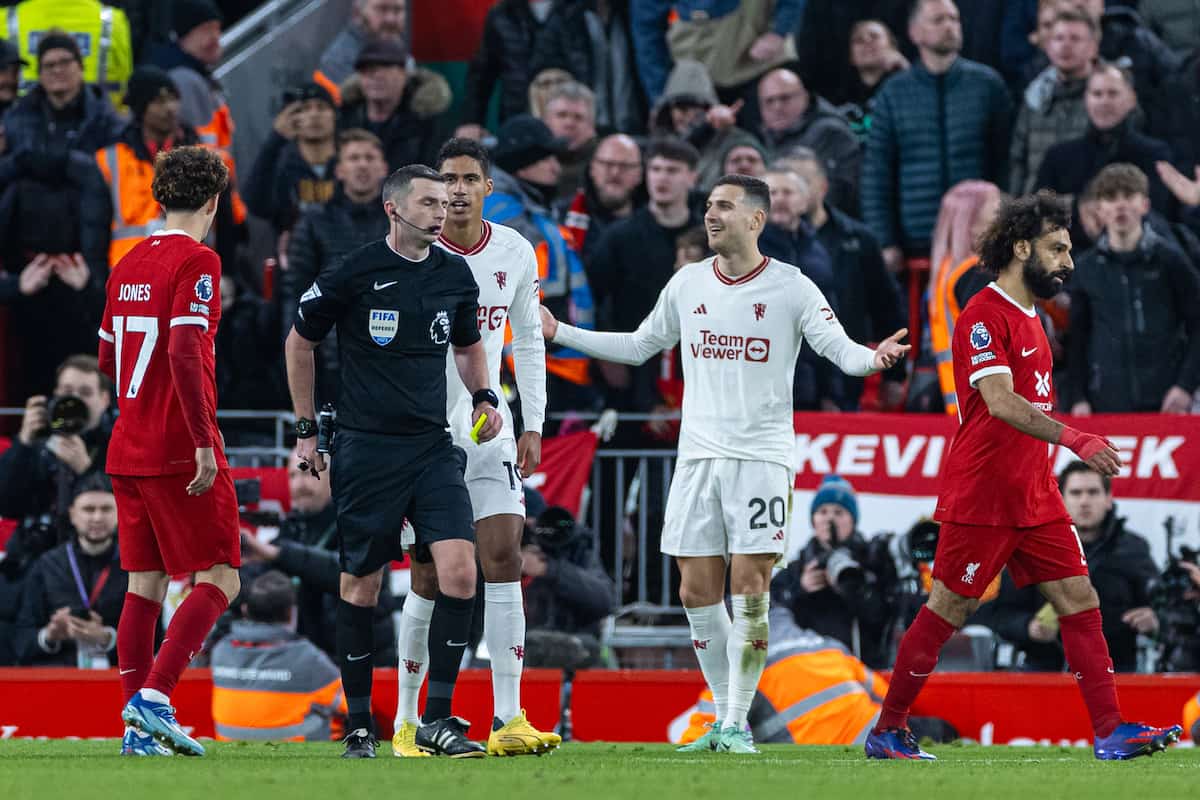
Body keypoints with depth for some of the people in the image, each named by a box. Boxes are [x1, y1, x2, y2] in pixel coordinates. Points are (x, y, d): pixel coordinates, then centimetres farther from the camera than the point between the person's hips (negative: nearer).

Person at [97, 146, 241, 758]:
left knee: (145, 585, 10)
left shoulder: (128, 265, 12)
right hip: (179, 450, -8)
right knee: (217, 580, -3)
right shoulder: (196, 262, -11)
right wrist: (203, 442, -22)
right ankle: (154, 695, -18)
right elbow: (184, 352, -22)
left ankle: (136, 725, 6)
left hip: (128, 449, 8)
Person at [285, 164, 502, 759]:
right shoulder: (353, 273, -6)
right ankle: (359, 726, 12)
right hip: (366, 449, -3)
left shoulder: (455, 275, 7)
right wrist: (306, 430, 6)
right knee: (362, 585, 0)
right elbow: (300, 341, 6)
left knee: (459, 571, -13)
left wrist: (484, 397, 6)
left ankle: (439, 718, -5)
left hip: (432, 447, 3)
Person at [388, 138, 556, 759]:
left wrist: (533, 425, 8)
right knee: (429, 577, -2)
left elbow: (528, 341, 14)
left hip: (489, 428, 3)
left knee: (503, 558, -8)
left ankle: (509, 720, -10)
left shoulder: (516, 253, 4)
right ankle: (407, 719, 10)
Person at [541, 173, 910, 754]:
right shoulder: (687, 283, 10)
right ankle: (724, 717, 14)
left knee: (749, 588, -10)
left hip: (761, 456, -4)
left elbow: (839, 347, -7)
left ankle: (739, 723, -4)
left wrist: (872, 357, -29)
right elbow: (640, 346, 22)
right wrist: (561, 333, 20)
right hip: (698, 456, 4)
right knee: (697, 591, 2)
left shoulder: (790, 287, -3)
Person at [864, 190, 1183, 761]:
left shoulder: (1029, 318, 16)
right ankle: (887, 730, 10)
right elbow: (1000, 402, -26)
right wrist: (1075, 439, -35)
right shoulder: (984, 316, -14)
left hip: (1035, 496, 9)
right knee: (949, 609, -1)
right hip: (979, 497, -9)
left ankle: (1111, 731, -2)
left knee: (1079, 598, 0)